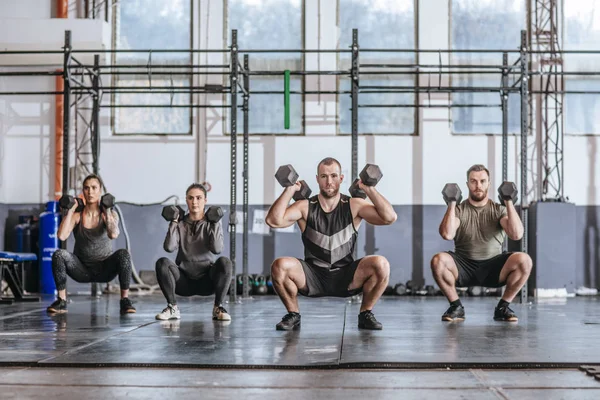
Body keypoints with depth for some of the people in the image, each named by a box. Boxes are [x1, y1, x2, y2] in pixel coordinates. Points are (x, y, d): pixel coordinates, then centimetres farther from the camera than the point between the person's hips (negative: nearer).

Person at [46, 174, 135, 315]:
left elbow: (113, 234, -28)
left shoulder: (110, 214, -6)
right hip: (82, 270, 1)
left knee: (123, 253, -32)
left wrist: (106, 211, -19)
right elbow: (62, 236, -23)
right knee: (59, 254, -28)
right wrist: (70, 210, -15)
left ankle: (125, 301, -22)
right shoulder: (77, 215, -4)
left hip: (105, 269, -1)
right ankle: (61, 301, -18)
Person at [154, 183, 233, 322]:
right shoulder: (180, 223, 2)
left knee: (224, 262, -30)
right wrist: (173, 222, -12)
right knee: (162, 263, -26)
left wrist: (215, 224, -18)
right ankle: (173, 308, -14)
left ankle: (218, 308, -19)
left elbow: (217, 249, -17)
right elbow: (169, 247, -14)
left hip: (207, 280, -1)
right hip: (184, 280, 1)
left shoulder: (212, 223, 0)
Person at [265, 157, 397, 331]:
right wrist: (290, 190, -14)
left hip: (346, 277, 0)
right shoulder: (305, 207, -1)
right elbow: (273, 221, -16)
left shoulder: (354, 206, 0)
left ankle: (366, 314, -2)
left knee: (381, 264, -27)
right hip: (312, 277, 0)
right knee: (280, 266, -29)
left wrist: (369, 189, -13)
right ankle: (293, 315, -3)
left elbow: (389, 217, -13)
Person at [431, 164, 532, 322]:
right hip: (463, 267, -1)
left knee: (524, 261, -28)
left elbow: (516, 234, -15)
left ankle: (503, 307, -6)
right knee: (438, 261, -32)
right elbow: (447, 235, -19)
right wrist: (451, 204, -16)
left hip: (492, 268, 1)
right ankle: (456, 307, -9)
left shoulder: (499, 210, 4)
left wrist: (509, 202, -15)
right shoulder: (458, 210, 2)